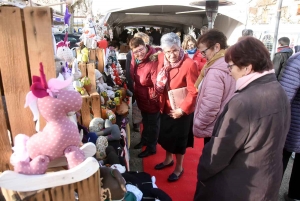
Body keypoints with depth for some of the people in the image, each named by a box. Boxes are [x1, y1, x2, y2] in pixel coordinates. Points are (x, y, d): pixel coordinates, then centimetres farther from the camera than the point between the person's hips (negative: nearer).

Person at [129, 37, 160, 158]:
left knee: (152, 124, 16)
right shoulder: (134, 58, -7)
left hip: (151, 99, -7)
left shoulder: (153, 62, -32)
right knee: (145, 121, 31)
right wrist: (134, 91, 9)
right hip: (141, 97, 8)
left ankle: (151, 148, 39)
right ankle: (145, 139, 56)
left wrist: (155, 93, -46)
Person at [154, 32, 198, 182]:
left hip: (182, 111, -6)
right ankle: (168, 160, 50)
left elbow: (193, 91, -21)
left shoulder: (189, 64, -24)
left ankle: (179, 168, 36)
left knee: (179, 140, 12)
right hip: (165, 107, 7)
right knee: (166, 136, 24)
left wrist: (183, 109, -22)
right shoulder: (162, 59, -4)